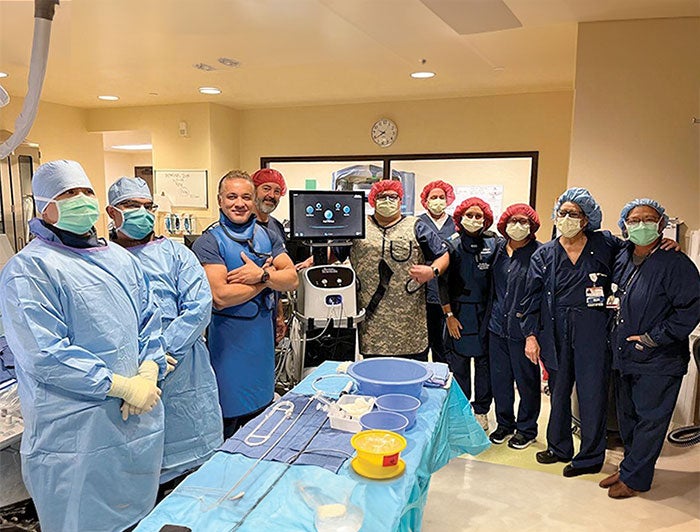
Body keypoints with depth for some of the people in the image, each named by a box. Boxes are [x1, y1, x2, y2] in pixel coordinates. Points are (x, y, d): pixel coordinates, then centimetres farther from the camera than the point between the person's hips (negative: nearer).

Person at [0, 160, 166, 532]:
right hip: (77, 430, -6)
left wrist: (148, 373, -6)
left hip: (140, 418, 7)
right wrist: (122, 386, -19)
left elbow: (148, 318, 11)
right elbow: (45, 355, -19)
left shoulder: (119, 257, 11)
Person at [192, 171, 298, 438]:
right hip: (228, 339, -5)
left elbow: (292, 279, -3)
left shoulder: (268, 237, 5)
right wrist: (270, 277, -13)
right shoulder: (209, 242, -11)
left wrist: (261, 274, -22)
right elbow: (221, 296, -21)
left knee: (262, 407, 20)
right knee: (229, 420, 7)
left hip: (263, 336, 5)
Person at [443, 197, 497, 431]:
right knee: (458, 364, 6)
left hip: (485, 313, 1)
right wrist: (449, 315, -5)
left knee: (484, 362, 9)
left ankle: (481, 411, 25)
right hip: (458, 313, 0)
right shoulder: (452, 246, -1)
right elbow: (441, 283, -2)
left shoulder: (492, 245, 0)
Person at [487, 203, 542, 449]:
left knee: (526, 380, 9)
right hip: (497, 325, 5)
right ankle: (504, 423, 33)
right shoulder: (498, 248, 6)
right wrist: (492, 313, 12)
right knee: (499, 378, 14)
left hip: (523, 328, -5)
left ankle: (526, 428, 27)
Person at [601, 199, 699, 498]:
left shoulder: (675, 263, -14)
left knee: (650, 420, 4)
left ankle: (634, 478, 17)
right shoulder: (622, 258, 7)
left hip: (658, 361, -7)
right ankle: (631, 467, 34)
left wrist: (653, 337, -18)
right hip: (623, 357, 7)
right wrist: (611, 302, 6)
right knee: (627, 417, 17)